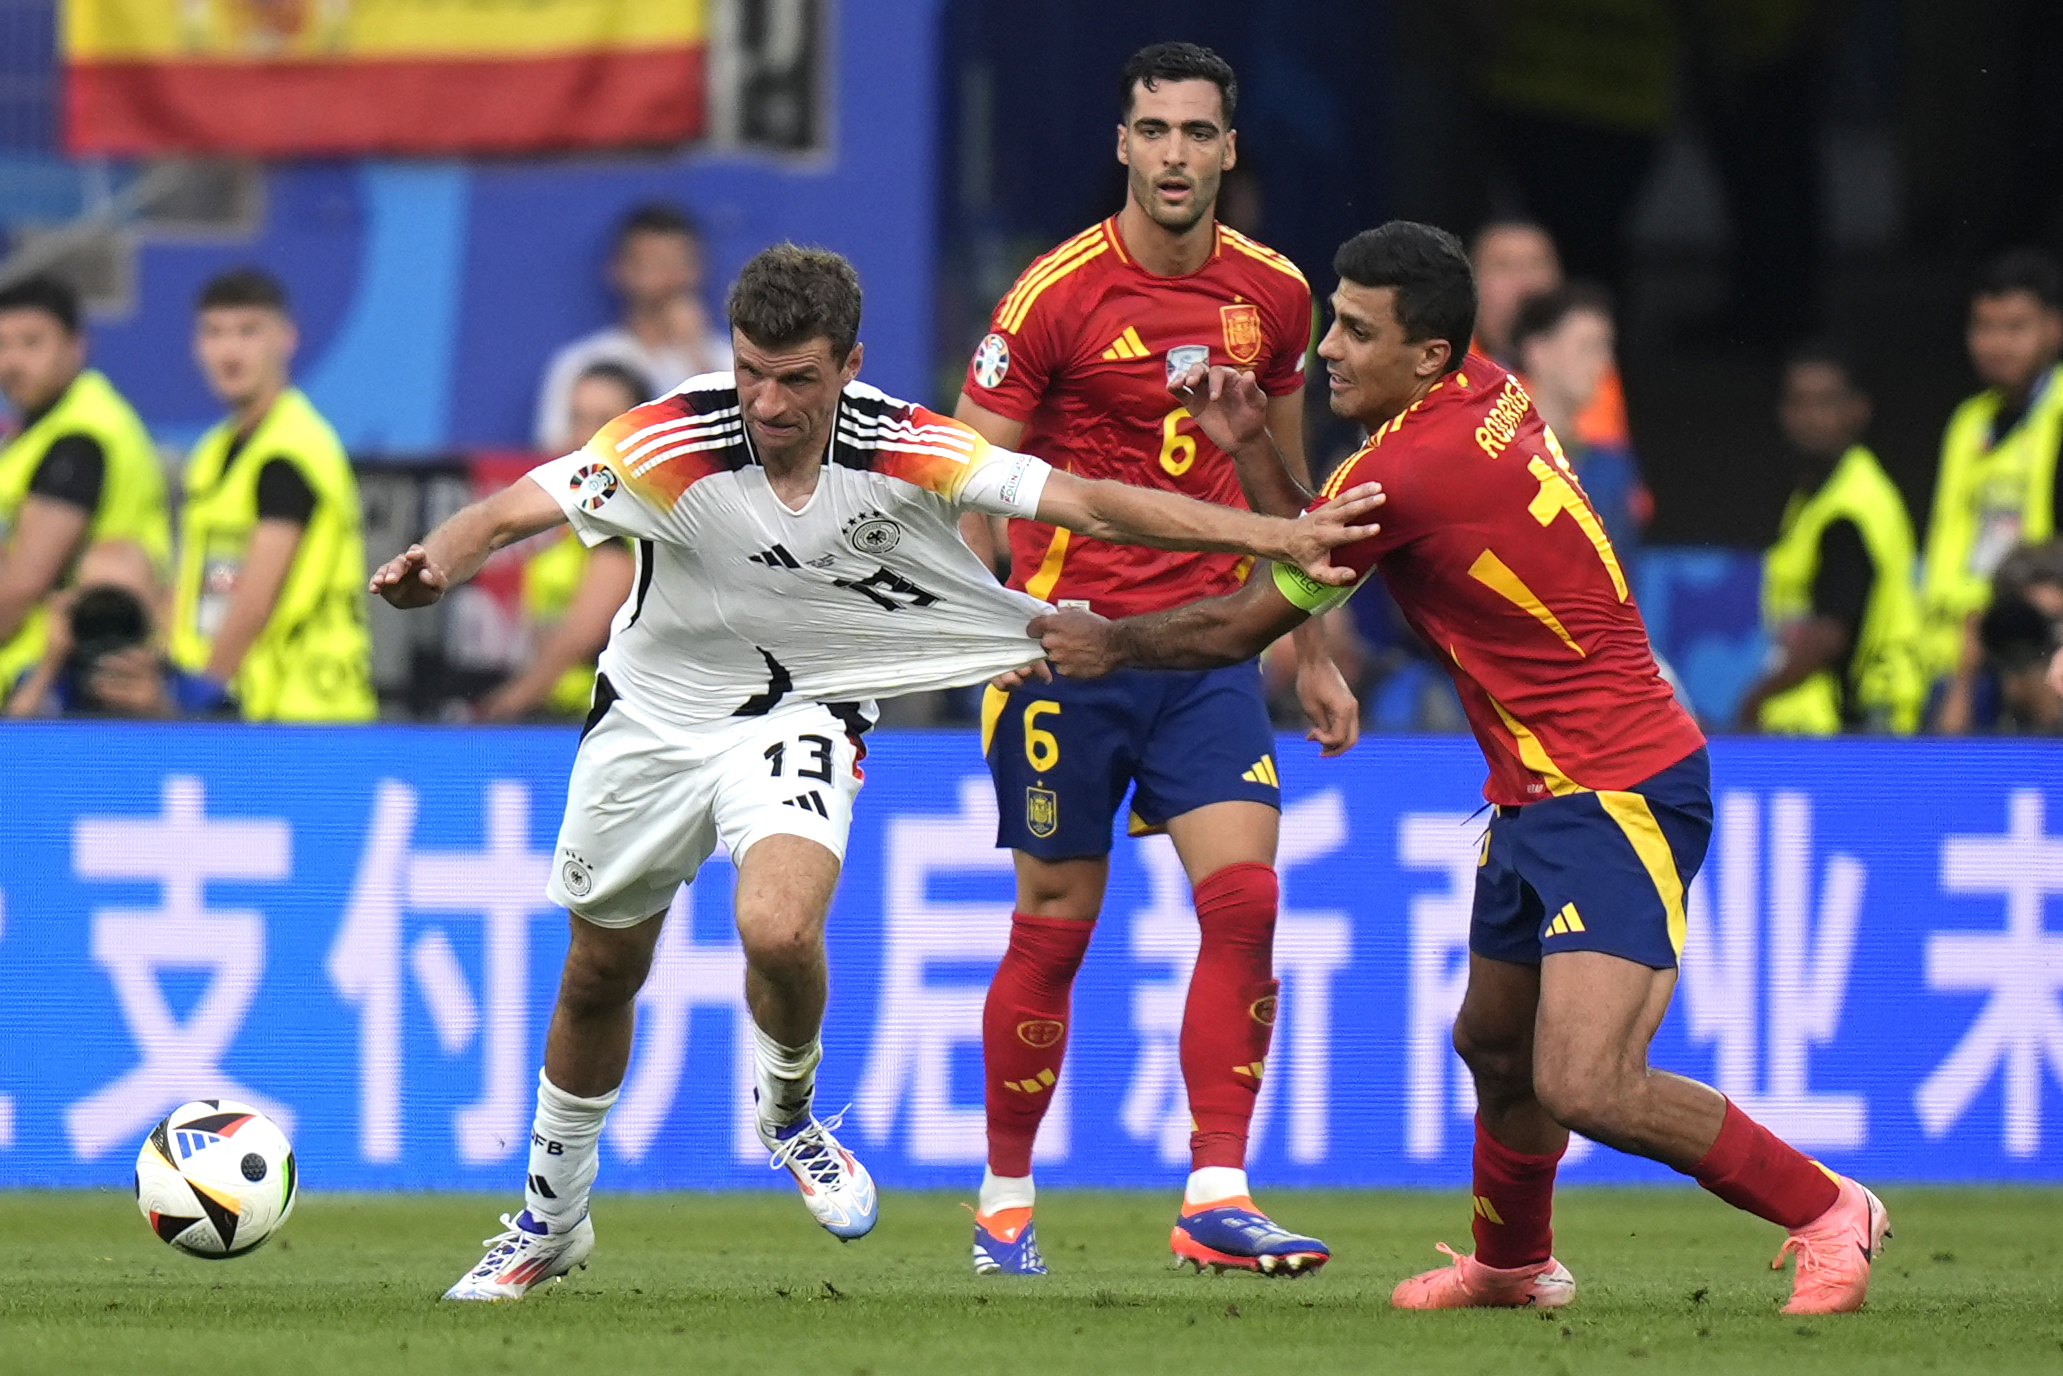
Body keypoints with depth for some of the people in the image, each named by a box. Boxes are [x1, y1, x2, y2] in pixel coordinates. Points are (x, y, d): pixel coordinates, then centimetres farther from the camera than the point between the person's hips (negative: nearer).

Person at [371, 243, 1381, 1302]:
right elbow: (511, 512, -32)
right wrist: (434, 565, -54)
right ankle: (552, 1219, 39)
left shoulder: (901, 450, -22)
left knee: (779, 929, -28)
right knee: (599, 976, 14)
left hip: (800, 717, -1)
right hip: (653, 716, 1)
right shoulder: (672, 443, -26)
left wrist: (1277, 536, -24)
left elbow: (1089, 503, -19)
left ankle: (789, 1114, 6)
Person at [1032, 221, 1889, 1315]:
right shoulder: (1487, 402, 7)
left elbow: (1241, 627, -7)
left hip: (1617, 795, -11)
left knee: (1586, 1086, -20)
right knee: (1491, 1046, 22)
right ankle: (1511, 1265, 44)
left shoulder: (1413, 466, -20)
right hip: (1538, 800, 11)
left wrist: (1111, 643, 8)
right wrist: (1250, 448, 9)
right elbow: (1326, 558, 20)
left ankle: (1824, 1211, -4)